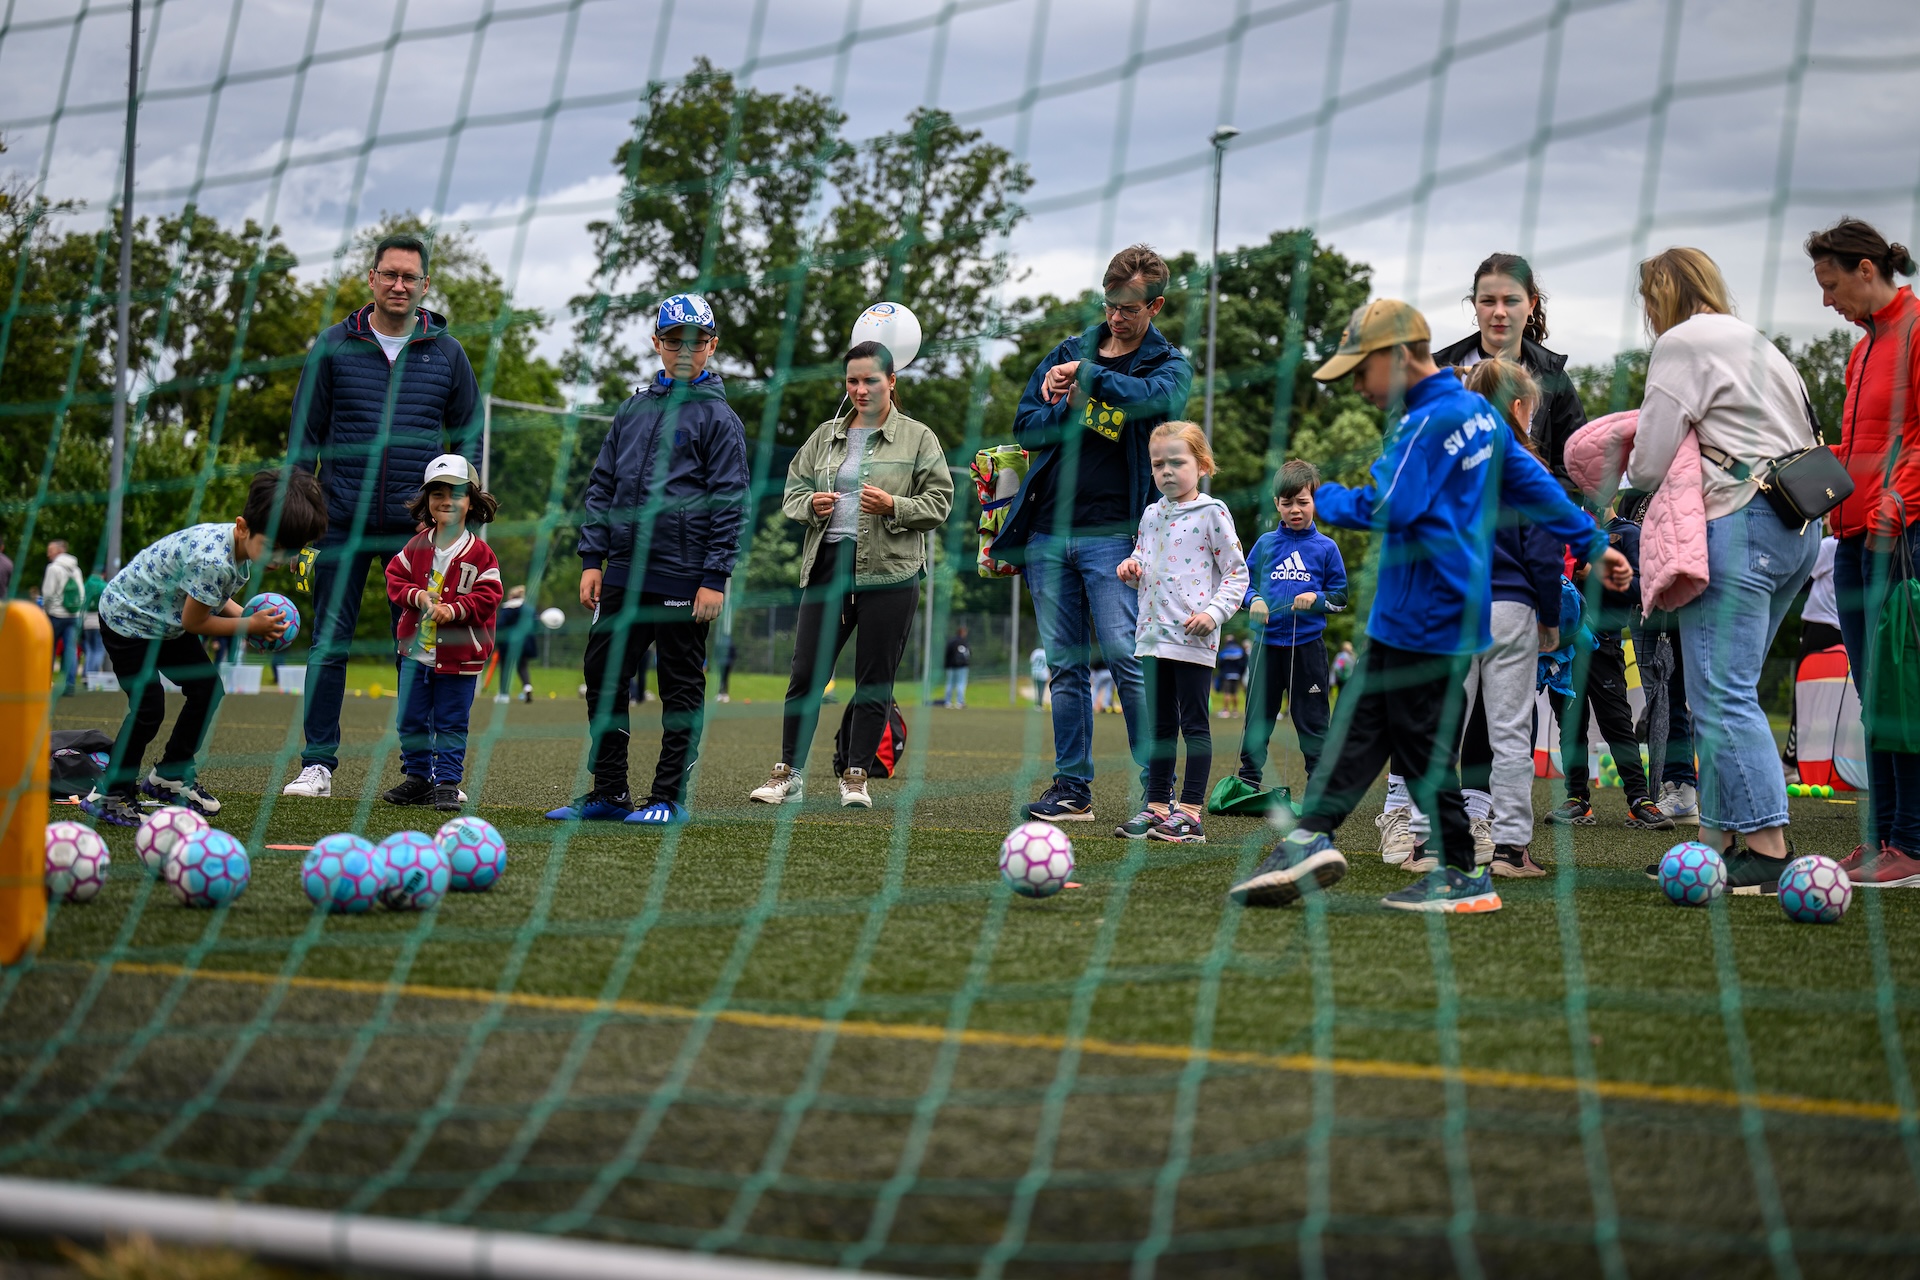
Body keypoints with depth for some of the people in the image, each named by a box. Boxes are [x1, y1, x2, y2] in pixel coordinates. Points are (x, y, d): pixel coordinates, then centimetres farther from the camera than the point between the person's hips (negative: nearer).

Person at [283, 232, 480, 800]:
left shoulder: (446, 354, 7)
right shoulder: (335, 346, 5)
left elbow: (469, 437, 12)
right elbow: (305, 434, 7)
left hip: (417, 525, 0)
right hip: (344, 521, 0)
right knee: (329, 644, 0)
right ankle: (318, 763, 5)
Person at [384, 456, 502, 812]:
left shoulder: (479, 554, -8)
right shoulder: (416, 546, 4)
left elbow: (486, 597, -10)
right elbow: (395, 578, 7)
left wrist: (454, 609, -22)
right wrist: (417, 595, -12)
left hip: (458, 656, -4)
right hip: (417, 650, 4)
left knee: (451, 724, 2)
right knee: (411, 721, 11)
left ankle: (447, 783, 7)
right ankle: (418, 778, 23)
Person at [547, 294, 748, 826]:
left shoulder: (717, 417, -2)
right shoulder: (634, 409, 14)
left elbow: (730, 502, -6)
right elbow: (602, 486, 16)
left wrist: (715, 578, -12)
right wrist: (592, 558, 7)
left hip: (684, 579, -6)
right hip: (623, 573, 6)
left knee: (682, 691, 2)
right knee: (604, 680, 7)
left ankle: (669, 797, 8)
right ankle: (607, 793, 15)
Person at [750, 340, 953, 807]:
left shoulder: (918, 438, 5)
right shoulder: (825, 436, 16)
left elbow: (939, 502, 1)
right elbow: (792, 491, 19)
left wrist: (893, 506, -15)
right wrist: (810, 504, -4)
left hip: (889, 573, -3)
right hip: (828, 565, 3)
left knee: (875, 681, 1)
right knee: (806, 673, -1)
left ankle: (856, 777, 10)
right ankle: (789, 774, 6)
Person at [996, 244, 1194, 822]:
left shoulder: (1170, 364, 5)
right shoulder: (1068, 352, 16)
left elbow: (1154, 397, -19)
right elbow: (1026, 426, 10)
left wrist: (1088, 375, -16)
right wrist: (1071, 408, -7)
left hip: (1112, 535, -4)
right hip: (1048, 530, 4)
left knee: (1126, 659, -12)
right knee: (1065, 666, 6)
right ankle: (1072, 787, 11)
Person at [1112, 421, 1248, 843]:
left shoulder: (1212, 513, -5)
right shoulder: (1151, 515, 14)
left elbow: (1237, 573, -5)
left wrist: (1214, 612, -18)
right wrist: (1130, 569, 2)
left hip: (1193, 636, -7)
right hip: (1153, 635, 7)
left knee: (1194, 722, -3)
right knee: (1160, 724, 11)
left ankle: (1190, 813, -3)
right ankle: (1157, 806, 16)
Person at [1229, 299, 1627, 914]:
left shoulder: (1429, 423, -16)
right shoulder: (1477, 412, 13)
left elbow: (1388, 508, -24)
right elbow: (1533, 483, 19)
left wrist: (1320, 500, -8)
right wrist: (1591, 542, 25)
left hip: (1425, 616, -10)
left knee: (1420, 745, -3)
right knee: (1362, 722, 8)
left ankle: (1467, 878, 2)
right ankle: (1312, 838, 5)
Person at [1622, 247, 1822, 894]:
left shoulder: (1681, 343, -3)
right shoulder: (1755, 340, 25)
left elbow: (1651, 466, -7)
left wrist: (1630, 463, 16)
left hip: (1739, 524, -9)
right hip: (1799, 524, 9)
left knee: (1723, 694, -10)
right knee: (1725, 690, 12)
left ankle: (1767, 850, -15)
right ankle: (1718, 836, 12)